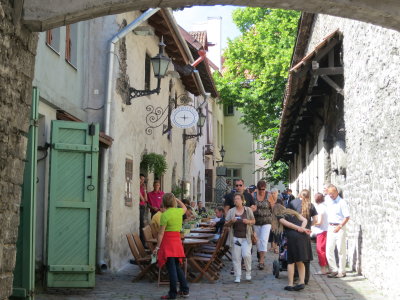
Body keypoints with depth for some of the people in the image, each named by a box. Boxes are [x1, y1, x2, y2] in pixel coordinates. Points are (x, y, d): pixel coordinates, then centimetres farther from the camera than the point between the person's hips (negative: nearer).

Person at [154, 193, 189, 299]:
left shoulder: (165, 215, -12)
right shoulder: (179, 211, 5)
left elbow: (161, 233, -13)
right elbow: (184, 208, 32)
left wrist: (157, 247, -10)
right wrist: (177, 200, 36)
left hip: (168, 241, -6)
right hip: (177, 240, 6)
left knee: (171, 268, -4)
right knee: (177, 266, 17)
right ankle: (184, 290, 21)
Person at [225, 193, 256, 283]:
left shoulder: (248, 210, 6)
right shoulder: (231, 211, 6)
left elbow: (253, 221, 12)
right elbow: (226, 223, 7)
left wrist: (248, 221, -9)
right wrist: (231, 221, -14)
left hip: (246, 237, -1)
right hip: (235, 237, 1)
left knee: (246, 255, -13)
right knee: (236, 257, 0)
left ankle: (248, 272, 11)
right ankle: (237, 276, 8)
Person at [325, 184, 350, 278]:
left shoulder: (342, 202, -11)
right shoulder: (328, 201, 9)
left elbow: (347, 217, -15)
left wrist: (339, 227, -22)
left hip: (340, 228, -6)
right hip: (330, 227, 6)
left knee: (341, 250, 2)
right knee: (329, 250, 4)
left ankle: (342, 271, 10)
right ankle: (334, 270, 13)